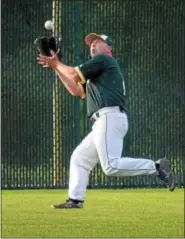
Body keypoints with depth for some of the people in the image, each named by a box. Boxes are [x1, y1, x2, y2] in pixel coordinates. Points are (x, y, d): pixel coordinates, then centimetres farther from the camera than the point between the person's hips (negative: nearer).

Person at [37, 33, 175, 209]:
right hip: (103, 123, 10)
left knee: (111, 166, -23)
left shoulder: (104, 60, 4)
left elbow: (74, 75, -1)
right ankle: (75, 200, 11)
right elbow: (76, 90, 32)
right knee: (79, 158, 14)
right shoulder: (96, 75, 32)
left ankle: (157, 167, -22)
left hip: (110, 117, -10)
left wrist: (57, 64, 17)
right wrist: (55, 66, 30)